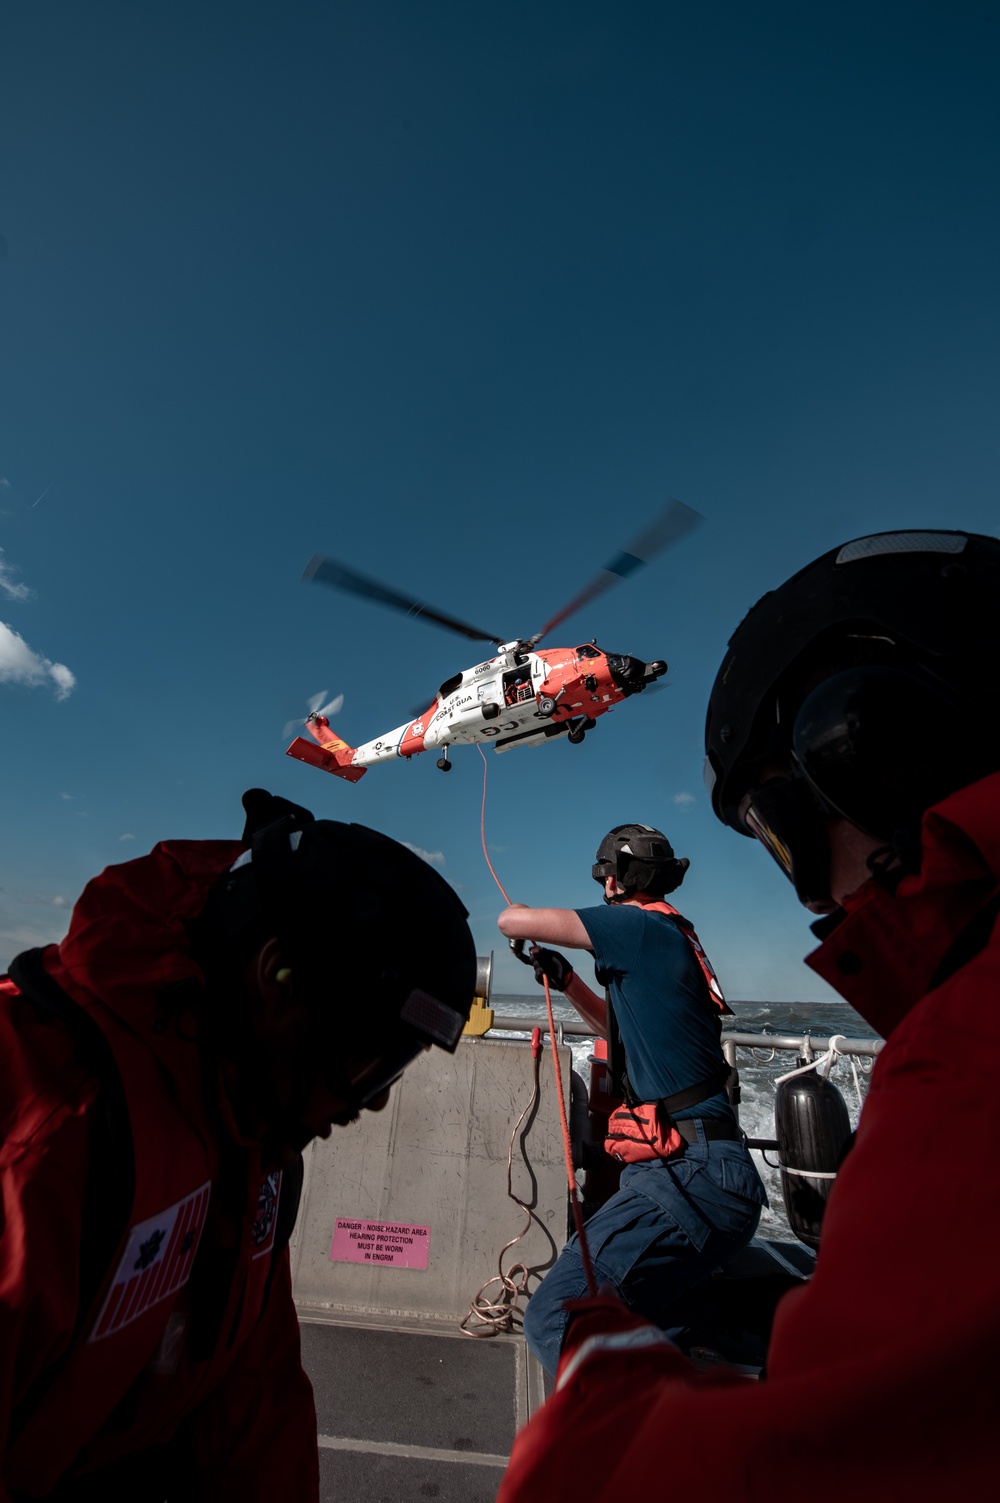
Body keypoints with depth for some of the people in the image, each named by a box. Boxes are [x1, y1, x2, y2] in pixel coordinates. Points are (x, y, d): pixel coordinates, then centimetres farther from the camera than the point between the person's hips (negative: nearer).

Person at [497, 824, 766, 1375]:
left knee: (555, 1318, -14)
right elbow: (624, 1030, 32)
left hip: (686, 1174, -10)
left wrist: (519, 917, 10)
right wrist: (566, 981, 21)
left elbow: (512, 921, -13)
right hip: (708, 1170, 10)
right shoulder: (672, 937, 17)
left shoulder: (640, 925, -11)